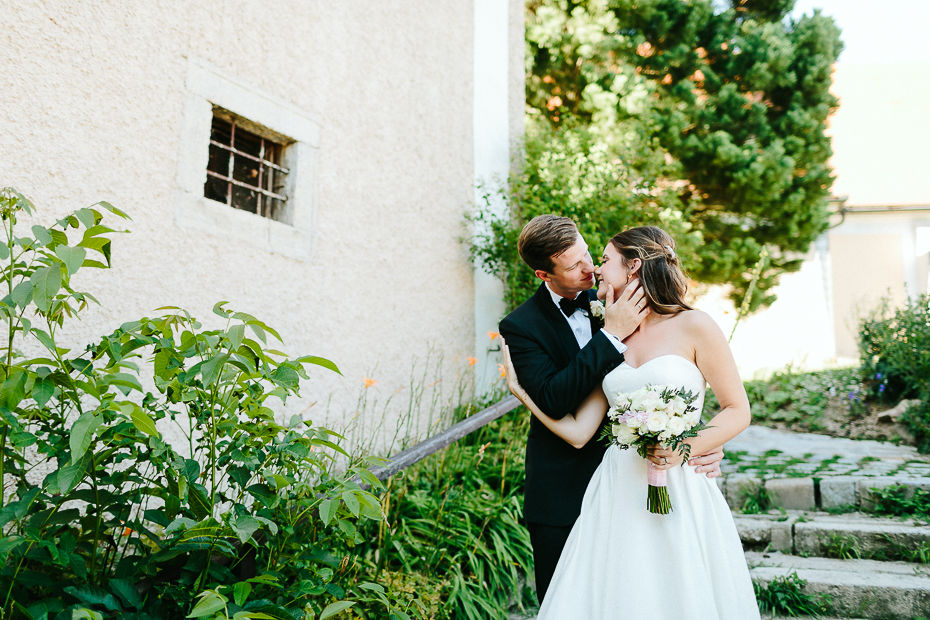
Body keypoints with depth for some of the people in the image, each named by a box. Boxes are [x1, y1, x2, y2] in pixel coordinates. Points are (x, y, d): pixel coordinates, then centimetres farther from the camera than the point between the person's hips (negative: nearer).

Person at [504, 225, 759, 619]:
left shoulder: (693, 327, -4)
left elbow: (738, 411, -1)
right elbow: (578, 432, 3)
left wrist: (685, 448, -16)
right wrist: (518, 387, 5)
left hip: (681, 493, -3)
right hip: (618, 496, 4)